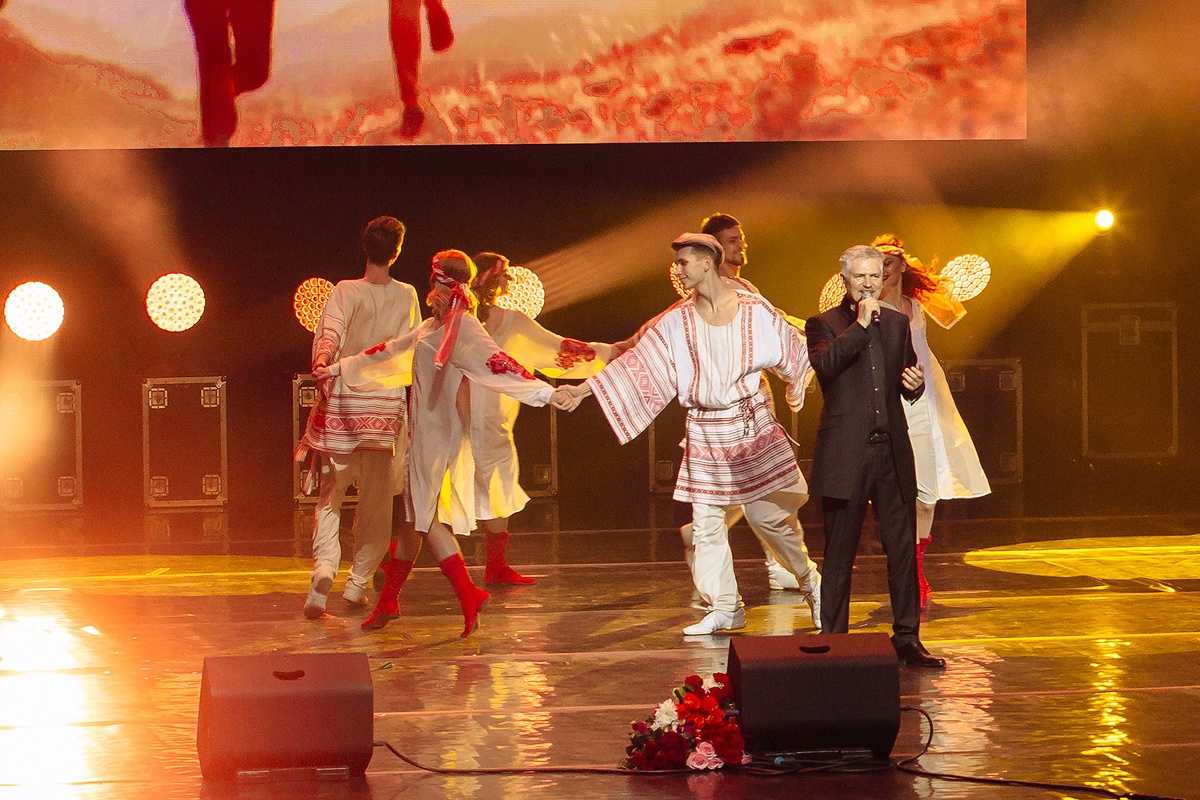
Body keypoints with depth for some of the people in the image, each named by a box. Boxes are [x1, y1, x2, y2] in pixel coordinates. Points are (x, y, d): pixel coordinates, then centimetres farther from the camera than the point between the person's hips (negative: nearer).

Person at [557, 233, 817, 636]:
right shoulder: (677, 321, 0)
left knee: (772, 514, -2)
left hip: (753, 425, -3)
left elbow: (792, 351, 9)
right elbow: (637, 362, -1)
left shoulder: (754, 310, -4)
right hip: (704, 432, 3)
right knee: (706, 523, 1)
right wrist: (583, 388, -6)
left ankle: (809, 580, 21)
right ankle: (724, 608, 9)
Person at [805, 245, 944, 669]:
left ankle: (907, 638, 11)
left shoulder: (897, 323, 14)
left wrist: (915, 384, 0)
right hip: (845, 454, -4)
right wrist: (860, 324, -19)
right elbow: (824, 365, -20)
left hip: (892, 452, 4)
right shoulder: (824, 325, 1)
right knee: (839, 555, 2)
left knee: (903, 550, 4)